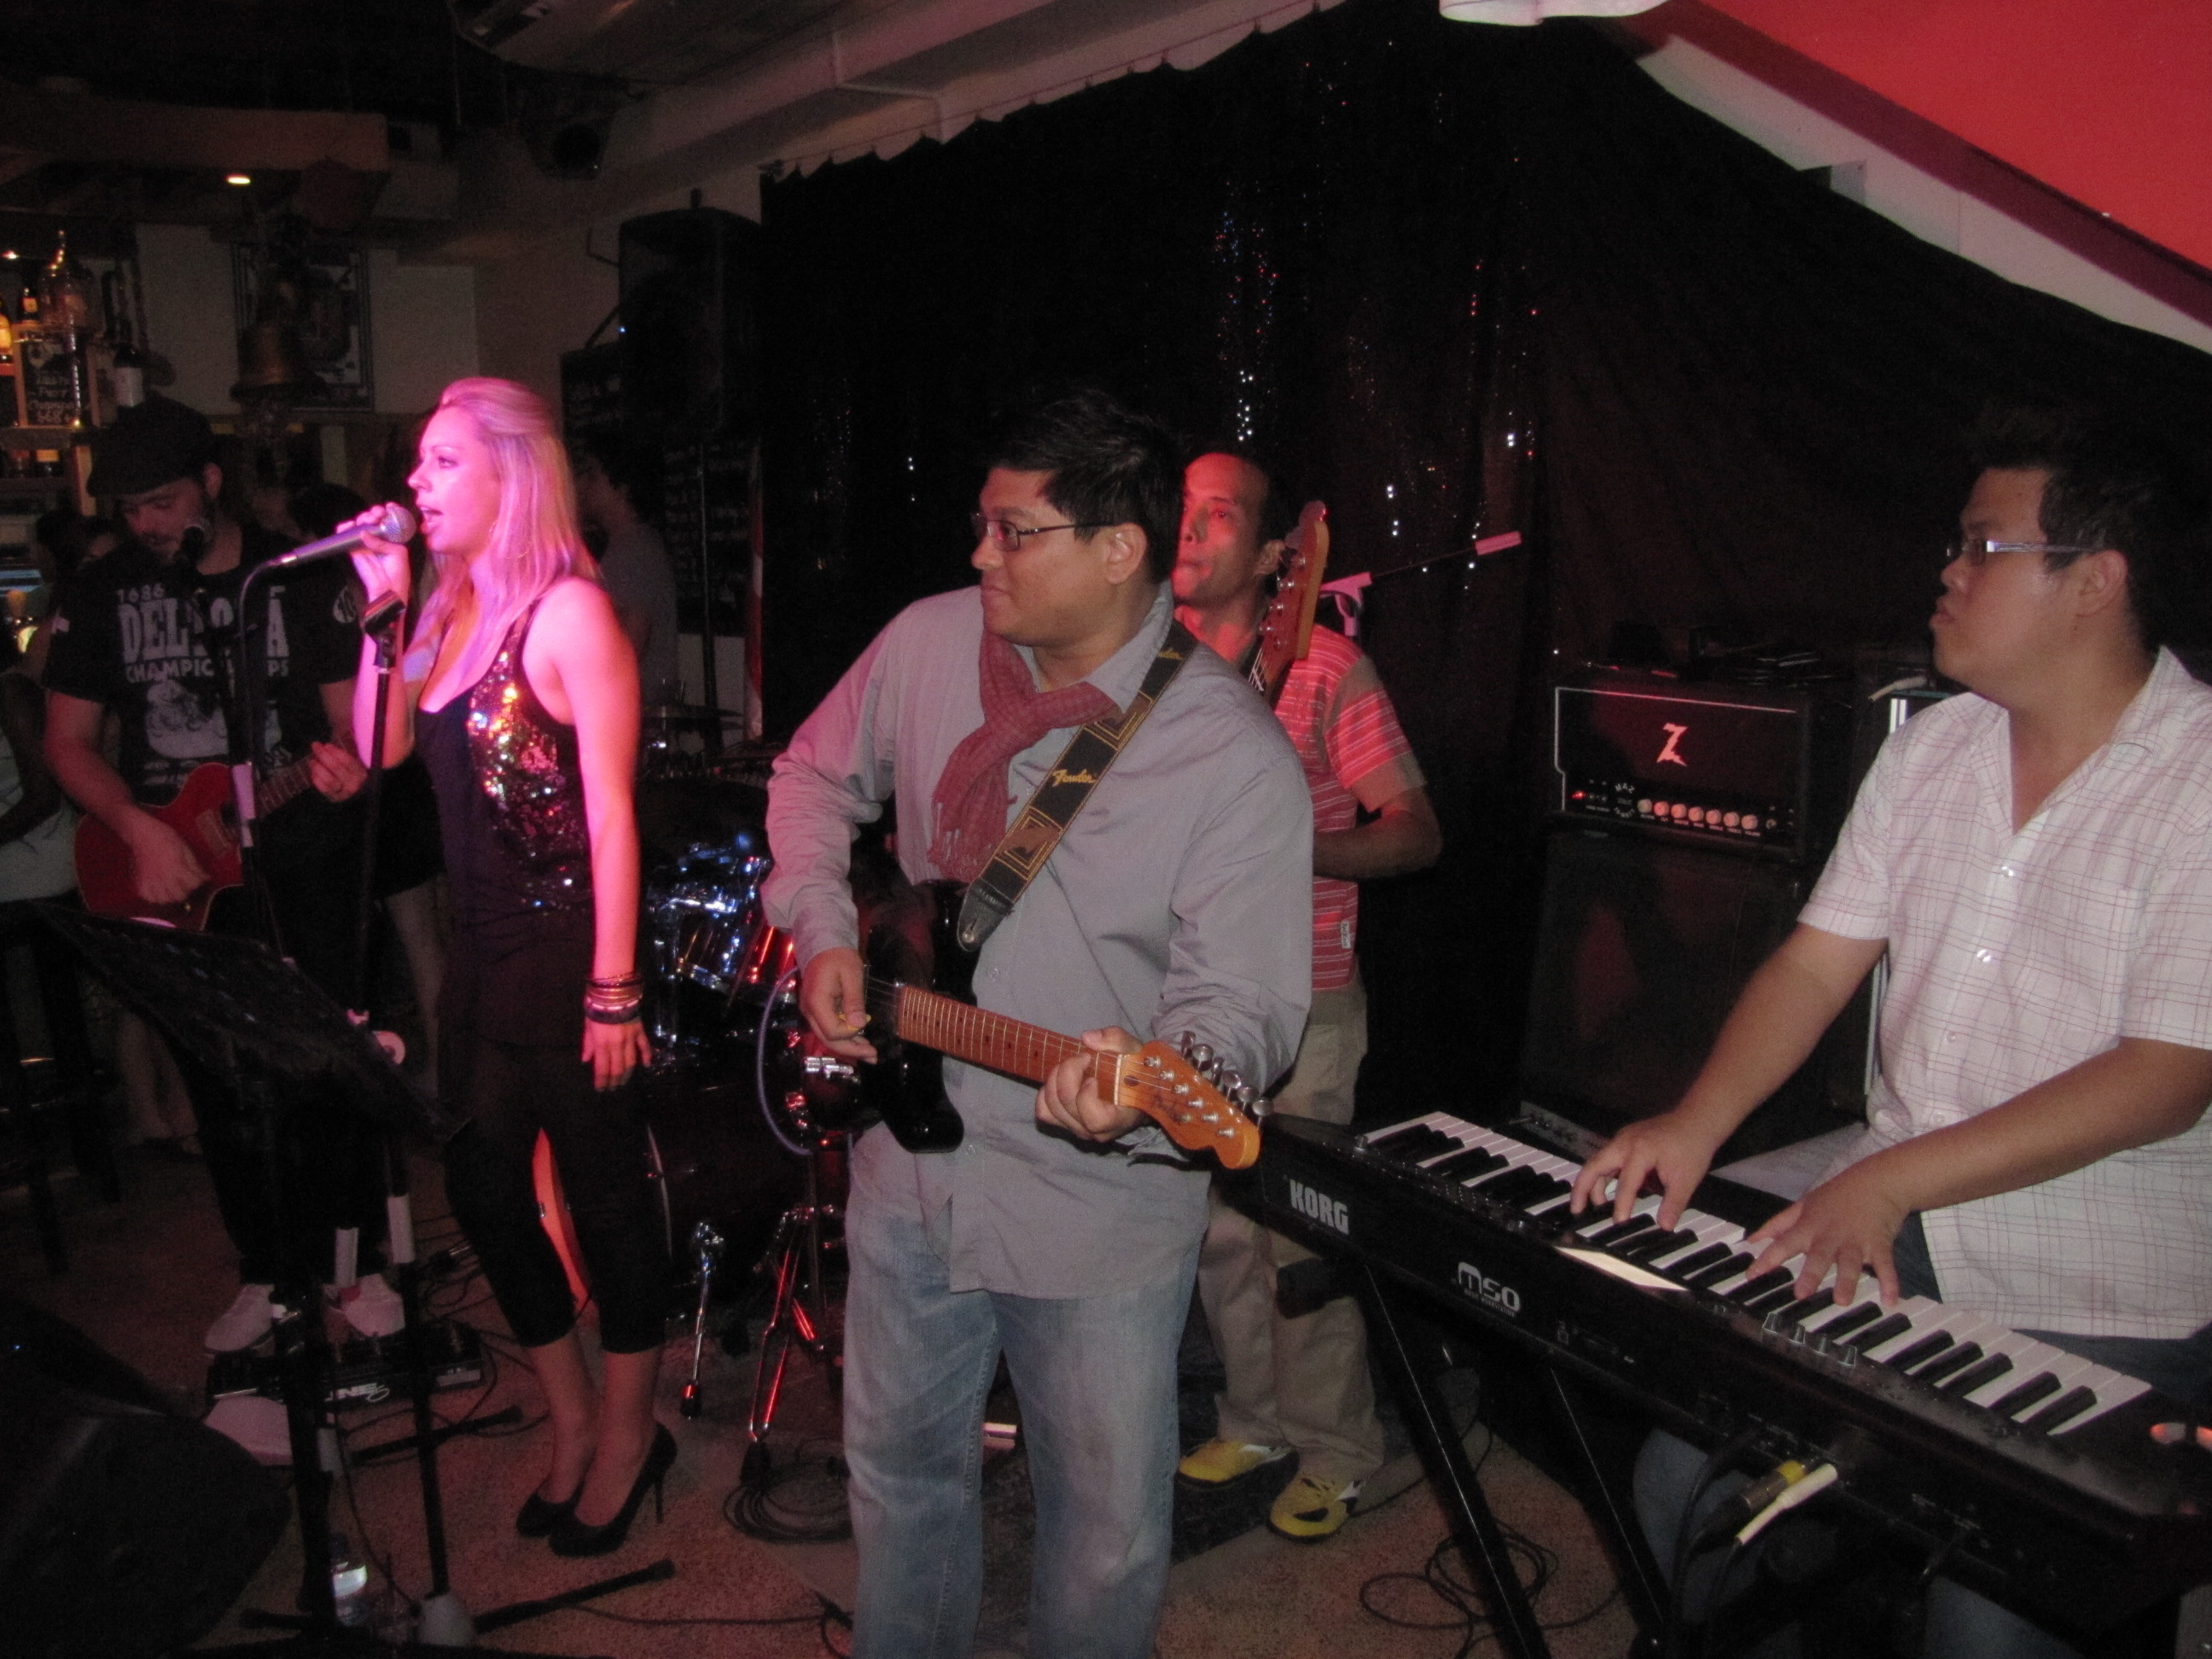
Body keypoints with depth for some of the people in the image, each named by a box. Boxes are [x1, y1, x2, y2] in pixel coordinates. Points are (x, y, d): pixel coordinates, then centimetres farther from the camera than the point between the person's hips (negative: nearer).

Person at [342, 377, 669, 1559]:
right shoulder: (455, 610, 9)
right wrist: (382, 608, 0)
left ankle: (628, 1434, 28)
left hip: (568, 949, -8)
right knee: (481, 1187, 16)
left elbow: (612, 812, -18)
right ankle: (570, 1420, 35)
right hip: (482, 951, 9)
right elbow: (380, 749, 9)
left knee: (605, 1193, 7)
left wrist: (614, 991, -20)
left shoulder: (569, 611, -15)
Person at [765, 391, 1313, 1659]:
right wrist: (822, 933, -2)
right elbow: (817, 776, 12)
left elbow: (1244, 1004, -21)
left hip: (1098, 1213, -4)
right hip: (913, 1170, 5)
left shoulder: (1236, 760, -21)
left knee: (1109, 1531, 14)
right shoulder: (929, 644, -5)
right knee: (901, 1469, 25)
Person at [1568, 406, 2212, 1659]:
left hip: (2101, 1311, -5)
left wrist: (1894, 1177, -25)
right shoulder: (1934, 750, 6)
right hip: (1890, 1225, 5)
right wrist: (1698, 1122, -10)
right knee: (1683, 1487, -2)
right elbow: (1820, 959, 5)